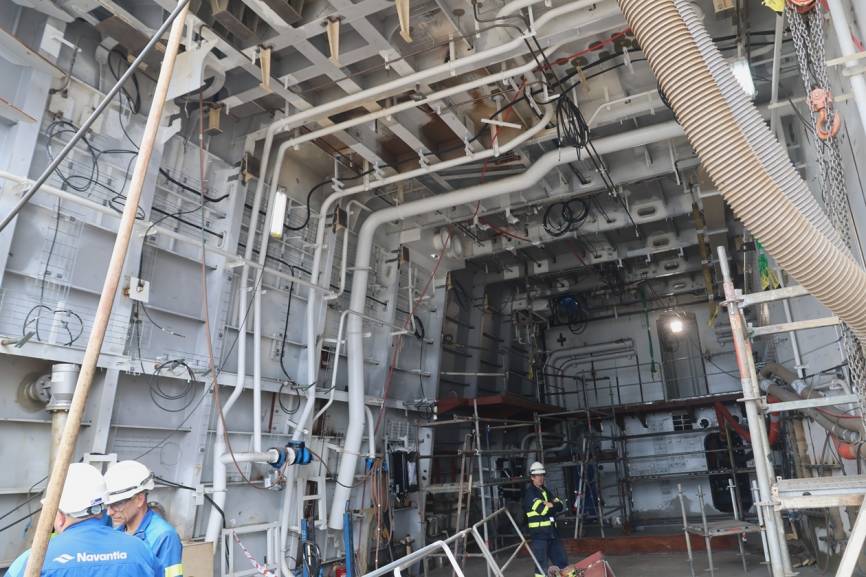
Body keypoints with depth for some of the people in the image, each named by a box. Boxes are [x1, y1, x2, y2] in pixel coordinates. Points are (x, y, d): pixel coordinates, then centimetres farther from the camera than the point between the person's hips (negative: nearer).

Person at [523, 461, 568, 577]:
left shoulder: (545, 491, 17)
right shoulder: (529, 493, -9)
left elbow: (560, 506, 8)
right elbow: (542, 509, -21)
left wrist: (549, 504, -11)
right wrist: (552, 505, -4)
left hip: (552, 532, 8)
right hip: (539, 534, -8)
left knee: (562, 561, 13)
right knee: (542, 566, -6)